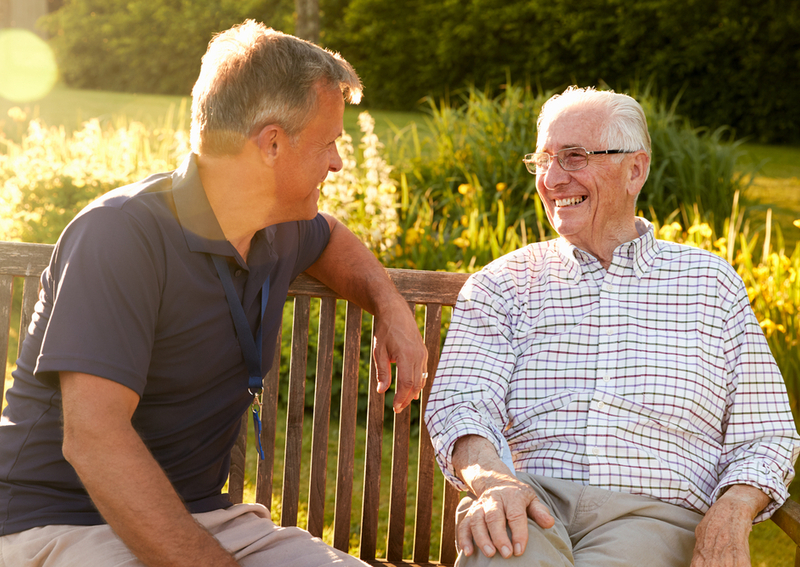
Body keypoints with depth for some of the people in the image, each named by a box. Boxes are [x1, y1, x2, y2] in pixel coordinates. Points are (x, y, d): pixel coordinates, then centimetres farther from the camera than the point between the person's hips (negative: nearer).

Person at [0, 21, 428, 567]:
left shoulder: (278, 228, 8)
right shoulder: (123, 233, -19)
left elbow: (331, 237, 34)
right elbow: (94, 440, -27)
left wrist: (391, 306, 13)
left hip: (200, 515, 7)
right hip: (63, 521, -7)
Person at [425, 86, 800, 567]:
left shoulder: (710, 281, 17)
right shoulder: (503, 282, 16)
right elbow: (460, 405, 2)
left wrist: (731, 515, -8)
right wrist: (493, 479, -22)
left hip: (653, 514, 1)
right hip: (533, 505, -1)